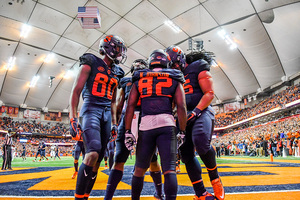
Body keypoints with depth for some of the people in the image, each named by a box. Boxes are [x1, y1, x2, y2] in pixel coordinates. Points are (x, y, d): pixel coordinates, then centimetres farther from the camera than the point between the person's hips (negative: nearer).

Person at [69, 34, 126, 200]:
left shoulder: (115, 73, 19)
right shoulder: (91, 63, 2)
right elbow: (76, 91, -4)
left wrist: (114, 124, 16)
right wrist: (73, 119, -12)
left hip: (107, 115, 6)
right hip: (91, 110, -6)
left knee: (97, 160, 3)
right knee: (93, 153, -24)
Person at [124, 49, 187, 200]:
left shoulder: (139, 80, 16)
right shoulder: (174, 79, 12)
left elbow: (130, 106, 7)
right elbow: (181, 107, 2)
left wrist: (128, 132, 7)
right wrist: (182, 132, 7)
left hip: (145, 126, 2)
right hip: (167, 125, -1)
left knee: (139, 169, 17)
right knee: (169, 169, -2)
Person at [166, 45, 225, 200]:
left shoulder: (198, 67, 2)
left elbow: (209, 94, -6)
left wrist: (196, 112, -18)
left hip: (201, 112, -6)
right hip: (185, 117, 7)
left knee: (200, 142, -32)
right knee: (186, 154, -1)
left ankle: (215, 178, -6)